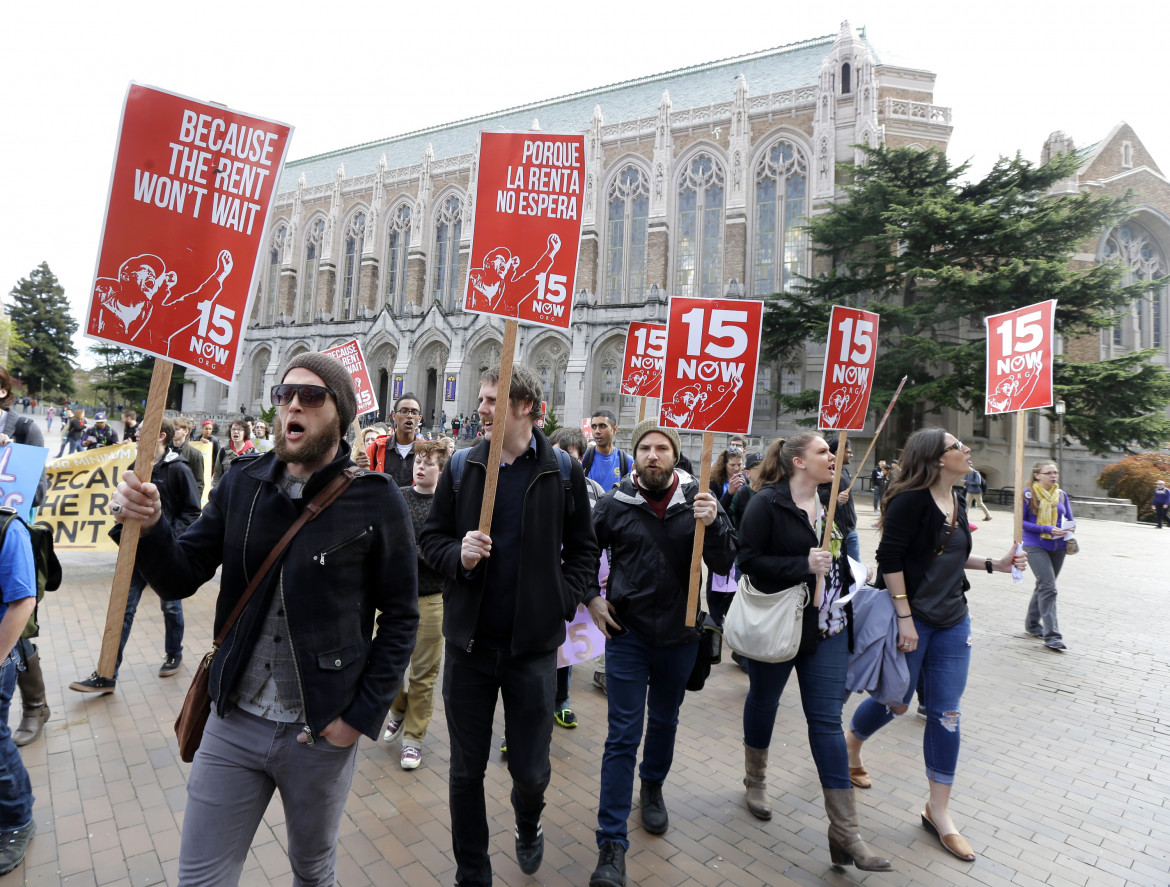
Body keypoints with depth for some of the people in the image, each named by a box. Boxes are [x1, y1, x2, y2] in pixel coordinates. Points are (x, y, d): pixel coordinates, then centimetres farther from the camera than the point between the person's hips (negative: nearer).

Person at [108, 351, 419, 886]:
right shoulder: (241, 484, -2)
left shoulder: (375, 500, -14)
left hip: (323, 734, -2)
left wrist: (362, 715, -12)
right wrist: (147, 525, -20)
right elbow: (181, 580, -2)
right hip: (233, 722, 3)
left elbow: (400, 617, -9)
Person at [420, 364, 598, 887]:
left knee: (531, 770, 11)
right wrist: (458, 555, -14)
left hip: (534, 644, -1)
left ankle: (527, 824, 49)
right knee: (466, 771, 14)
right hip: (469, 640, 2)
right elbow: (431, 536, 7)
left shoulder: (562, 470, -4)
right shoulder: (462, 465, 1)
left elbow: (583, 549, 4)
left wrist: (562, 605, -7)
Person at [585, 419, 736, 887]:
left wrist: (712, 524, -28)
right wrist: (591, 598, -4)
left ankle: (653, 787, 51)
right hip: (627, 633, -2)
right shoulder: (615, 503, -9)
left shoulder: (698, 500, -7)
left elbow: (724, 564, -12)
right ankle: (611, 844, 13)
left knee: (664, 721, 23)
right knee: (623, 737, 1)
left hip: (680, 635, 2)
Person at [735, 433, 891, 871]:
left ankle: (844, 831, 12)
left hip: (827, 627, 5)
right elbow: (749, 560, -18)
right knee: (764, 701, 16)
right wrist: (804, 565, -25)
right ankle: (755, 780, 43)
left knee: (827, 720, 5)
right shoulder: (767, 504, -15)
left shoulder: (831, 502, 7)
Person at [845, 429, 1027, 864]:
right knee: (895, 702, 8)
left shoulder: (957, 503, 9)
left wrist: (994, 564, 10)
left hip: (952, 620, 7)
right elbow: (890, 558, -20)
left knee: (946, 714, 8)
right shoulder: (911, 499, -17)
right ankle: (848, 746, 39)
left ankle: (938, 811, 22)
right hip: (910, 618, -7)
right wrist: (904, 617, -21)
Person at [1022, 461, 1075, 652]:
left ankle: (1032, 624, 32)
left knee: (1043, 586, 16)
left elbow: (1070, 520, 15)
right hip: (1035, 546, -6)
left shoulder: (1062, 495, 8)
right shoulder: (1028, 494, -8)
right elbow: (1020, 521, -9)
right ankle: (1052, 636, -10)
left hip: (1058, 547, 6)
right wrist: (1047, 529, -19)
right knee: (1048, 588, -13)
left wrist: (1069, 528, -8)